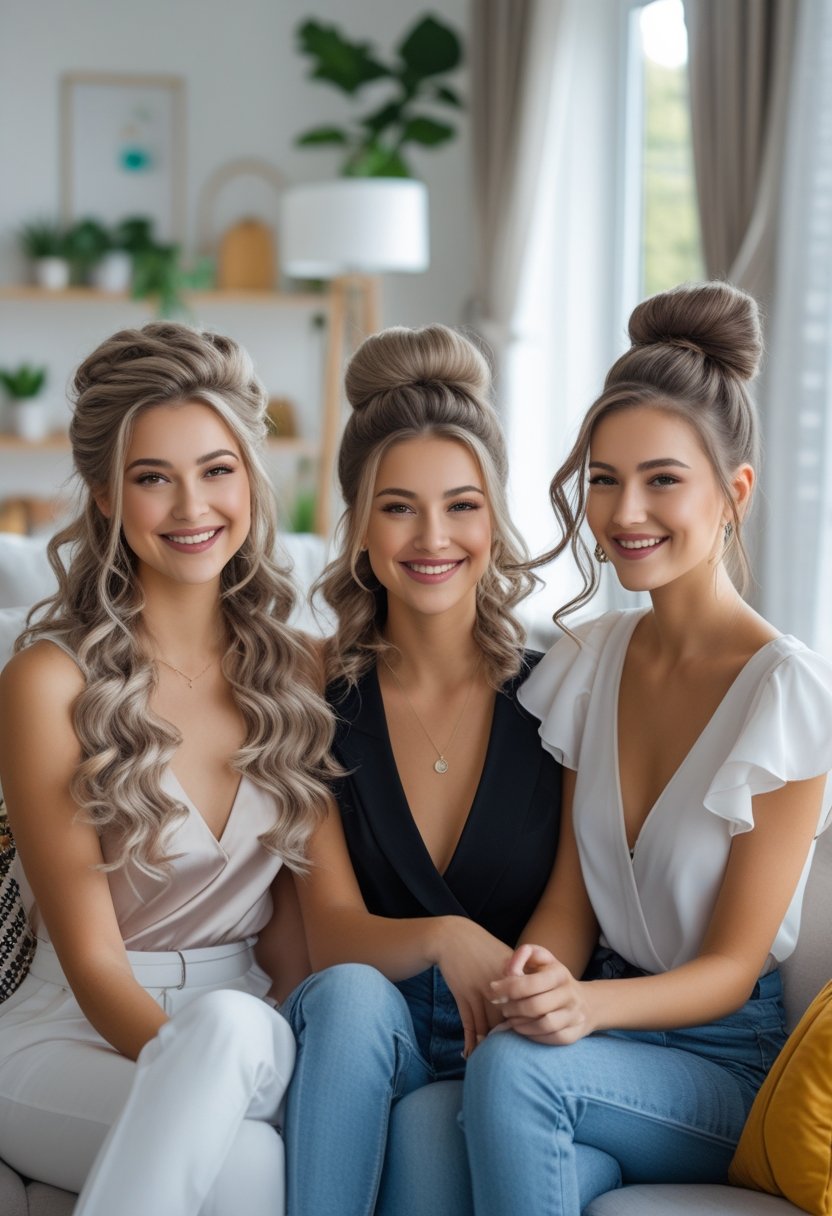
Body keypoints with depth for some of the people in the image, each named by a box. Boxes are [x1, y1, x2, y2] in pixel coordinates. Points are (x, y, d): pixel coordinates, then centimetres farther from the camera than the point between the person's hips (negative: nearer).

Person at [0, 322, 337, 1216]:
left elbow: (303, 919, 10)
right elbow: (93, 963, -10)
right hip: (72, 1040, -4)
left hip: (250, 1023, 4)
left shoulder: (299, 673, 7)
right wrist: (215, 1063, -27)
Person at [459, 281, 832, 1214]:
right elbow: (569, 895, 7)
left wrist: (586, 1004, -29)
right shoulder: (588, 659, 6)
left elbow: (731, 967, -10)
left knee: (513, 1069, -34)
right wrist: (532, 975, -15)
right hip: (603, 1023, 4)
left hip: (723, 1057, -4)